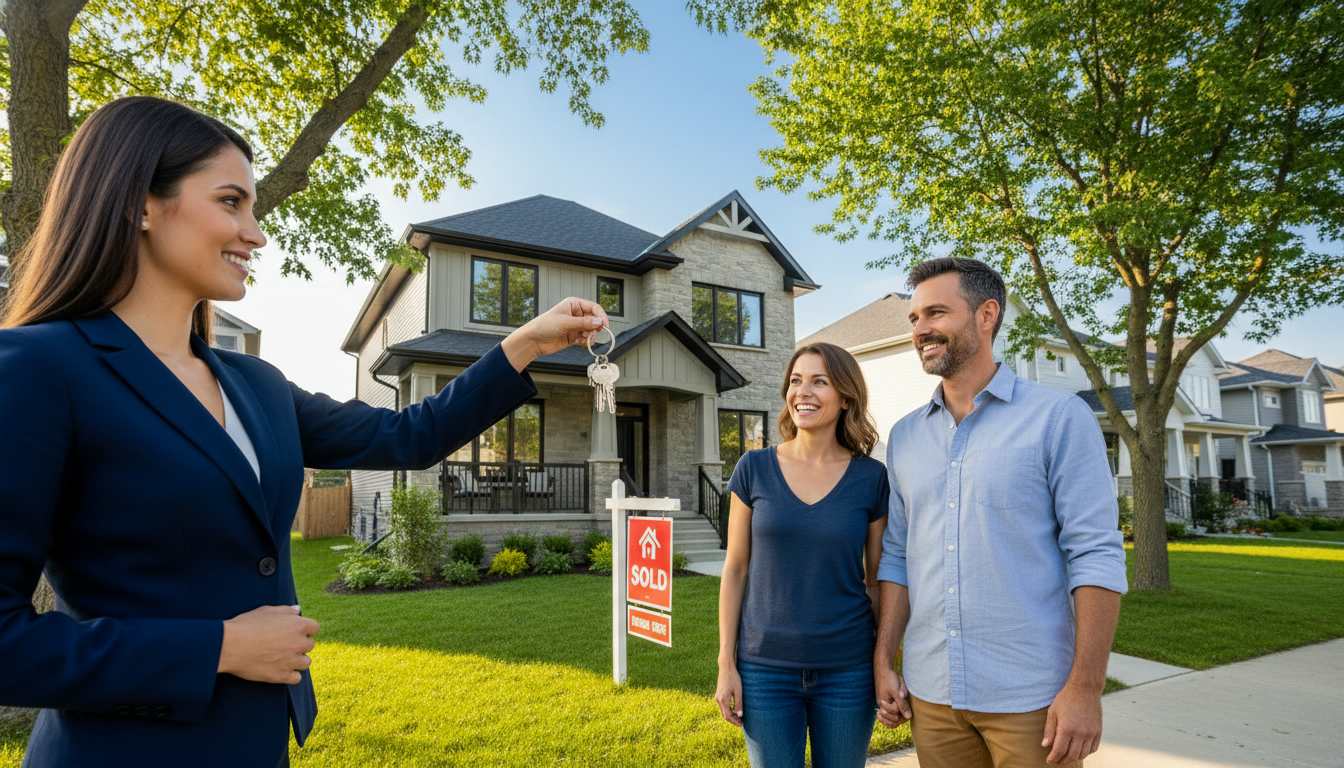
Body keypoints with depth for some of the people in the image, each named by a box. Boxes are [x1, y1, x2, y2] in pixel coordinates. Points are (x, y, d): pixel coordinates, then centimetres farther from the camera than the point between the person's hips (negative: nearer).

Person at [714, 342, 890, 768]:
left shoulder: (871, 478, -3)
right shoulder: (754, 469, -4)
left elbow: (877, 578, 4)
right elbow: (735, 568, 1)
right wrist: (726, 662, -1)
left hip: (847, 669, 0)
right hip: (765, 666, 0)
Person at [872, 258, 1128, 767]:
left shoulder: (1059, 417, -6)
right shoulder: (904, 437, 7)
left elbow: (1096, 556, -9)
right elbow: (897, 557, 10)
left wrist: (1086, 686, -14)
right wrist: (883, 661, 6)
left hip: (1030, 698, -4)